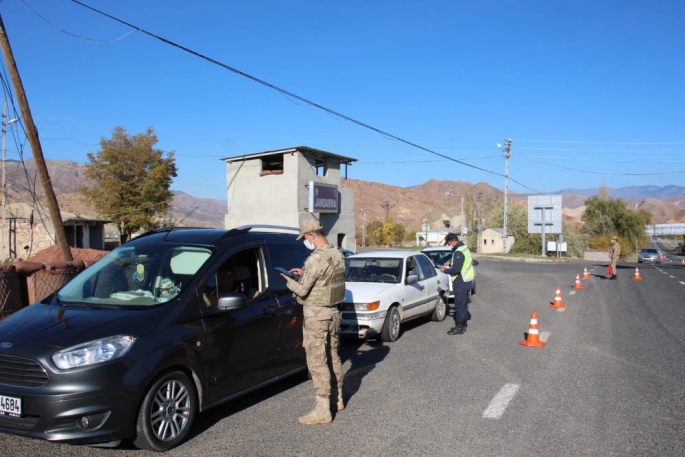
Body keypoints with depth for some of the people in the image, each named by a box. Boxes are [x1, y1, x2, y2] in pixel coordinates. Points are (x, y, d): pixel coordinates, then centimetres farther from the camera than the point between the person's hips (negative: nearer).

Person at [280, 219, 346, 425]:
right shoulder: (336, 254, 7)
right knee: (332, 357, 18)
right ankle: (338, 399, 30)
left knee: (317, 362, -3)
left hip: (316, 315, -9)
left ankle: (322, 410, 2)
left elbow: (302, 290, -19)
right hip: (333, 312, 9)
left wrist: (289, 281, 0)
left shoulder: (317, 258, -22)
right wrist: (305, 273, 14)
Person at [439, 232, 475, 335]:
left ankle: (459, 327, 2)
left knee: (460, 304, -4)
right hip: (467, 280, 10)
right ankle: (463, 323, 28)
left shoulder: (459, 252, -21)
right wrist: (450, 263, 12)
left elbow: (456, 269, -25)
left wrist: (445, 270, -11)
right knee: (463, 303, 18)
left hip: (461, 282, -10)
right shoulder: (464, 248, 12)